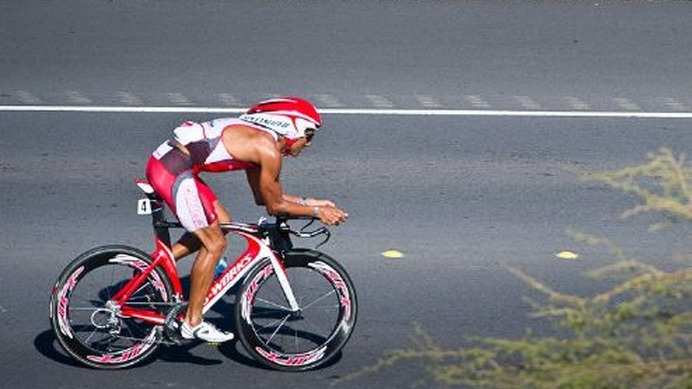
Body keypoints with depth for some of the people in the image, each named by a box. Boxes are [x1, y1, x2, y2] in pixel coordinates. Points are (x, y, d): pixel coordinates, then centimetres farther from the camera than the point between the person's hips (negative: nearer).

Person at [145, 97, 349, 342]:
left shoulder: (256, 139, 19)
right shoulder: (268, 149, -10)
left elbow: (264, 196, 27)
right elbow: (275, 206, -3)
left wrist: (309, 202, 25)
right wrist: (317, 212, 6)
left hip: (163, 162, 10)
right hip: (173, 171, -10)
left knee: (221, 223, 20)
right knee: (215, 244, -2)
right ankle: (192, 322, 5)